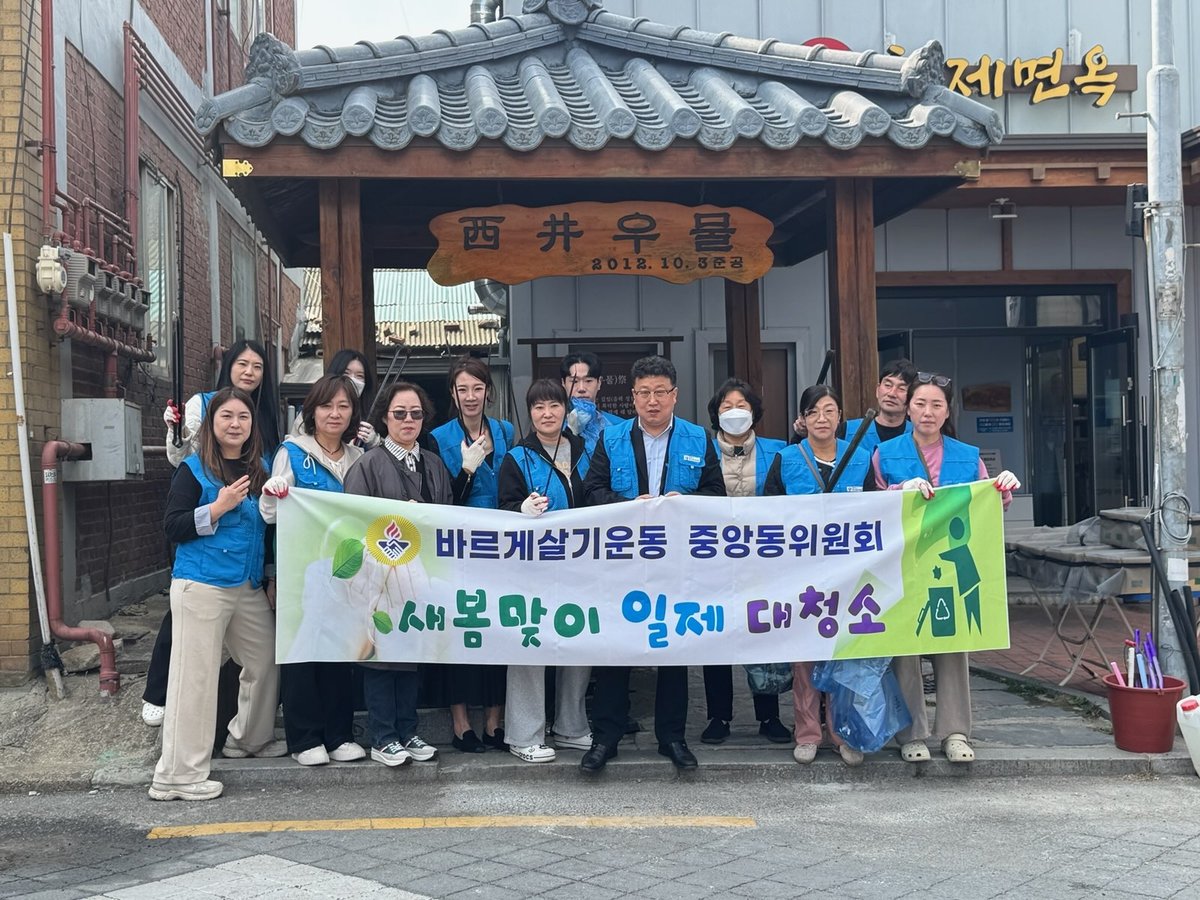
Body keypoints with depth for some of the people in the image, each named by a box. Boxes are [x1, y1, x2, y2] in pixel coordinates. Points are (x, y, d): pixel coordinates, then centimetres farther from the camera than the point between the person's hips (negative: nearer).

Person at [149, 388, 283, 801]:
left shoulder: (259, 470, 11)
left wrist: (272, 579, 17)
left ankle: (249, 737, 37)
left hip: (249, 585, 7)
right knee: (195, 674, -5)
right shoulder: (194, 470, -5)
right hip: (202, 586, -7)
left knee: (265, 660, 14)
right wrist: (217, 508, -20)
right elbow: (173, 527, -9)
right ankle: (178, 775, 0)